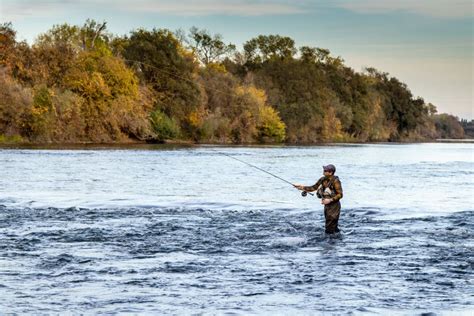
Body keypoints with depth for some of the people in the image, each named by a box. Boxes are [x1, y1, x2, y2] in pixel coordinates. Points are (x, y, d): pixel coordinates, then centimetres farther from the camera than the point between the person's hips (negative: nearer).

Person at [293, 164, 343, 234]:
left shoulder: (335, 181, -19)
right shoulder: (323, 179, 3)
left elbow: (340, 194, -18)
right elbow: (313, 188, 11)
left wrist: (330, 200, -27)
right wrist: (302, 187, 2)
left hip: (334, 206, -8)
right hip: (327, 205, 8)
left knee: (329, 231, -7)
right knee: (333, 227, 18)